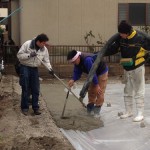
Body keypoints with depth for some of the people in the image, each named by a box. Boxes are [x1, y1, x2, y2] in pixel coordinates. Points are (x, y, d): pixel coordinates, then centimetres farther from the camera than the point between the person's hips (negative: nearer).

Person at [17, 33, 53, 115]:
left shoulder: (44, 49, -1)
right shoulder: (27, 44, -14)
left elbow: (46, 61, 1)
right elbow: (19, 55, -12)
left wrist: (50, 68, -17)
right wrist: (29, 55, -24)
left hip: (35, 69, 4)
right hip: (25, 68, -4)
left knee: (36, 89, 4)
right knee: (25, 89, -3)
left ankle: (35, 107, 14)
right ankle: (24, 107, 8)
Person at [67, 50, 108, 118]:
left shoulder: (87, 60, -40)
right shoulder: (77, 62, -11)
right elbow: (77, 72, -9)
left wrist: (97, 85, -34)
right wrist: (73, 80, -29)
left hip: (102, 72, -8)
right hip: (94, 74, 9)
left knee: (99, 92, -11)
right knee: (91, 91, 9)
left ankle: (97, 111, -6)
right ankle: (90, 109, 17)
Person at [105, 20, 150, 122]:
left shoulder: (140, 37, -20)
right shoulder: (120, 38, -4)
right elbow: (113, 48, 5)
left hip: (138, 68, -6)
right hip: (126, 68, 6)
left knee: (139, 91, -1)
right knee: (127, 91, 14)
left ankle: (140, 113, 5)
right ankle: (129, 111, 25)